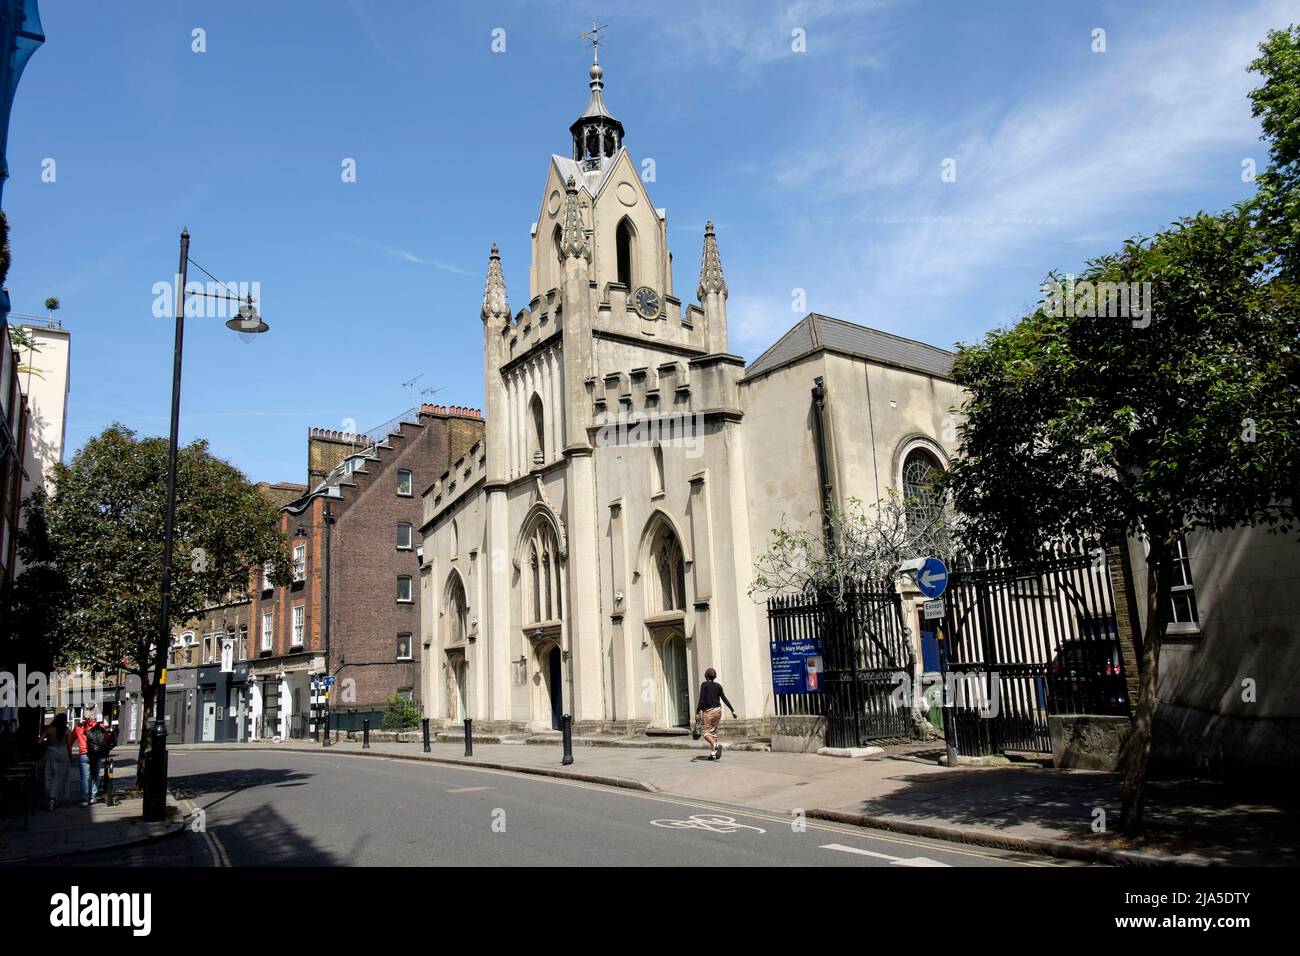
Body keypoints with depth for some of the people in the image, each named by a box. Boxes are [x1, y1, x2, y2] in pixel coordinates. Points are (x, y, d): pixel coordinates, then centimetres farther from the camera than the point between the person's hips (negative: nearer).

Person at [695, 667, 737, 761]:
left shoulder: (704, 685, -7)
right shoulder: (718, 686, 6)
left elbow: (701, 700, -13)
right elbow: (724, 699, 4)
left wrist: (697, 712, -13)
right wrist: (732, 710, 7)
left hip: (708, 711, -5)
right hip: (717, 710, 5)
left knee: (706, 732, 0)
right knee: (713, 732, 14)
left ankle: (716, 745, -26)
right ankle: (713, 753, 11)